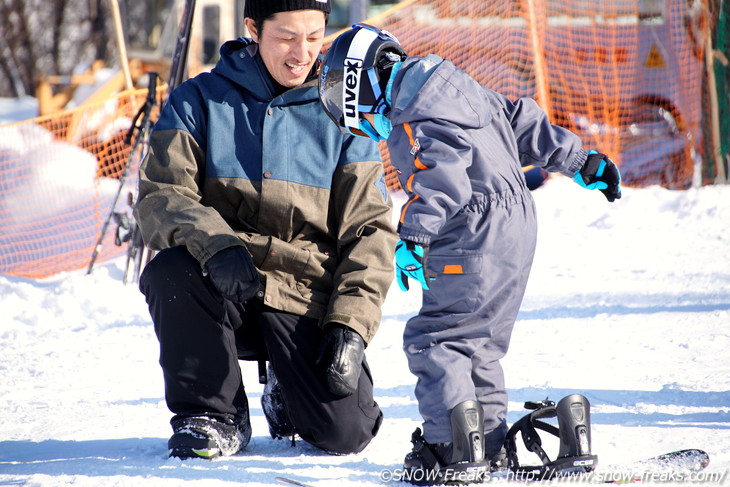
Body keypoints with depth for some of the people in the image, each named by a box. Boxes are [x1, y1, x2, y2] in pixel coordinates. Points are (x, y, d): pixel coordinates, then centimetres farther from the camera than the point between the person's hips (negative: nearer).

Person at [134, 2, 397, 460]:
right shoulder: (198, 102, 3)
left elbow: (370, 230, 4)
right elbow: (161, 195, -8)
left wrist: (350, 325, -11)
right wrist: (217, 247, -30)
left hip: (305, 303, 0)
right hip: (221, 295, 0)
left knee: (346, 432, -20)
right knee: (170, 271, -34)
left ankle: (286, 394, 18)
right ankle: (213, 415, -10)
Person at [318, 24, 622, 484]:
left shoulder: (415, 119, -13)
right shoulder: (459, 89, 18)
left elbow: (441, 174, -29)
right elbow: (524, 123, 24)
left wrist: (414, 235, -37)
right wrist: (582, 162, 31)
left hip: (477, 243, -11)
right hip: (516, 230, 11)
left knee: (433, 338, -10)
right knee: (478, 343, 18)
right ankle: (488, 445, 23)